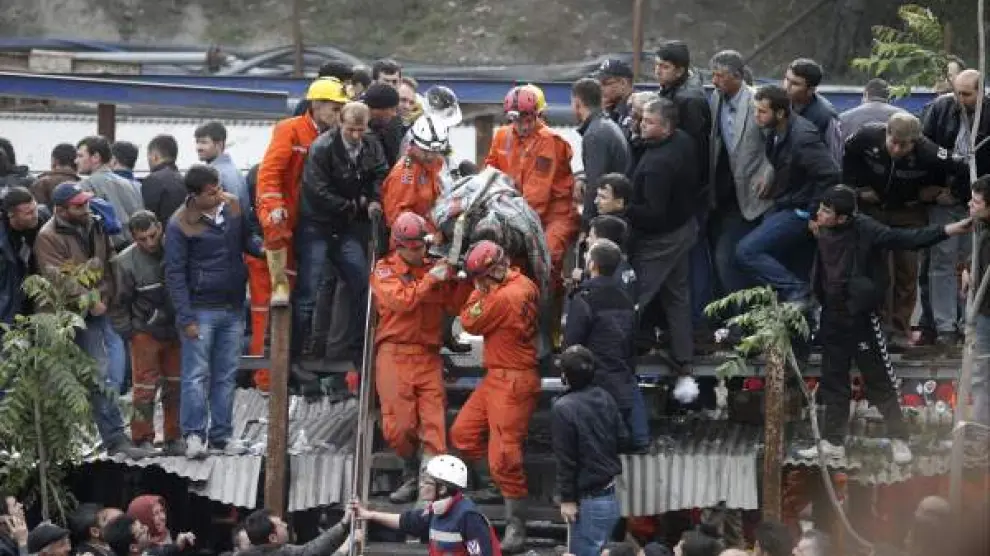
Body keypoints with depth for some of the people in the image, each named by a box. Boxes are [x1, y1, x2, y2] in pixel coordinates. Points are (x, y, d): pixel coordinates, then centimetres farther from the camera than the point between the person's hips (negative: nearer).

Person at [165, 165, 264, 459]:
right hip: (200, 310, -5)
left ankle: (222, 433, 17)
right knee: (197, 374, -5)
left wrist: (261, 248, -4)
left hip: (233, 308, 5)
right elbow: (174, 273, -10)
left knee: (227, 374, 10)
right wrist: (185, 318, -13)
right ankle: (193, 434, -1)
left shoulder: (233, 207, 4)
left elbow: (246, 239, 20)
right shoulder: (181, 224, -11)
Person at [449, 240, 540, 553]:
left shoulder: (504, 298, -25)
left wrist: (480, 290, 0)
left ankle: (516, 527, -2)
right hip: (497, 377, 10)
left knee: (504, 457, -8)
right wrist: (485, 289, 2)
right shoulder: (524, 285, 4)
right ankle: (495, 485, 27)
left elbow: (469, 323, -10)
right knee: (462, 434, 17)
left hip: (511, 383, -10)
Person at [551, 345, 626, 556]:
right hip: (611, 496, 8)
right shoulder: (605, 399, 4)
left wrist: (567, 499, -8)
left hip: (589, 499, -8)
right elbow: (623, 438, 11)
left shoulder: (563, 408, -17)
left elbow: (565, 458, -14)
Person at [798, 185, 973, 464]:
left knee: (879, 382, 1)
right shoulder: (823, 234, -1)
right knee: (833, 383, 14)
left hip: (860, 318, -6)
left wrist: (949, 230, -35)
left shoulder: (865, 230, -19)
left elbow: (904, 239, -26)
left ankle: (899, 440, 11)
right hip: (832, 319, 6)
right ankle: (832, 443, 24)